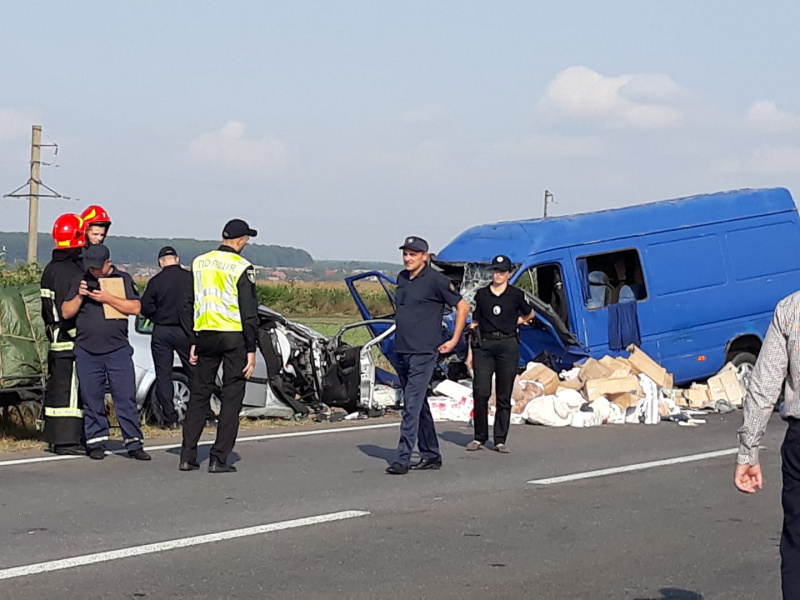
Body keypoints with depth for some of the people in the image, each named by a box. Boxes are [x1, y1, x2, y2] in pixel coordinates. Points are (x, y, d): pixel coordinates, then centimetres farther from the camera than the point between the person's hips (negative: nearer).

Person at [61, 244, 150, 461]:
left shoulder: (123, 279, 7)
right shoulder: (80, 281, 12)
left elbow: (135, 307, -4)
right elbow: (66, 312, 10)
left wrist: (108, 299, -13)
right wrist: (79, 296, -7)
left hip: (118, 350, -2)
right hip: (86, 352, 2)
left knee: (126, 398, -4)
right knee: (92, 400, 4)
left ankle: (134, 444, 0)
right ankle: (96, 443, 12)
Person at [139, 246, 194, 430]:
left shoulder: (155, 282, -7)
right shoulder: (190, 278, -6)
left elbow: (145, 308, -5)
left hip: (161, 332, -1)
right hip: (184, 332, 1)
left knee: (163, 375, 6)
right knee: (194, 373, 10)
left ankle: (170, 418, 4)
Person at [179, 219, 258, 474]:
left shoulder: (199, 263, 9)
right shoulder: (242, 267, -7)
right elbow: (249, 312, -10)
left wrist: (192, 343, 15)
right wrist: (251, 350, -6)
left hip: (205, 335, 5)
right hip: (234, 337, -5)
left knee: (199, 395, 12)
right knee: (232, 398, 2)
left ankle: (187, 457, 9)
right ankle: (219, 459, -1)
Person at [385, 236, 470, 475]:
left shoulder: (435, 280, -9)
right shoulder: (402, 278, 13)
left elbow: (462, 306, -3)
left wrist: (453, 341, -4)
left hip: (423, 352, -8)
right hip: (402, 351, 8)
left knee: (412, 405, -13)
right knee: (419, 404, 14)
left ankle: (403, 458, -15)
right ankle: (431, 455, 22)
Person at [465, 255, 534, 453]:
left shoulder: (516, 295, 4)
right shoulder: (481, 294, 8)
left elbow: (529, 314, 23)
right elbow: (474, 324, 9)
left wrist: (513, 322, 10)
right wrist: (470, 351, 4)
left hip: (508, 346, 0)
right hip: (484, 345, 1)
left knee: (504, 395, 2)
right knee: (481, 392, -8)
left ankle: (500, 440, 8)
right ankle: (480, 437, 5)